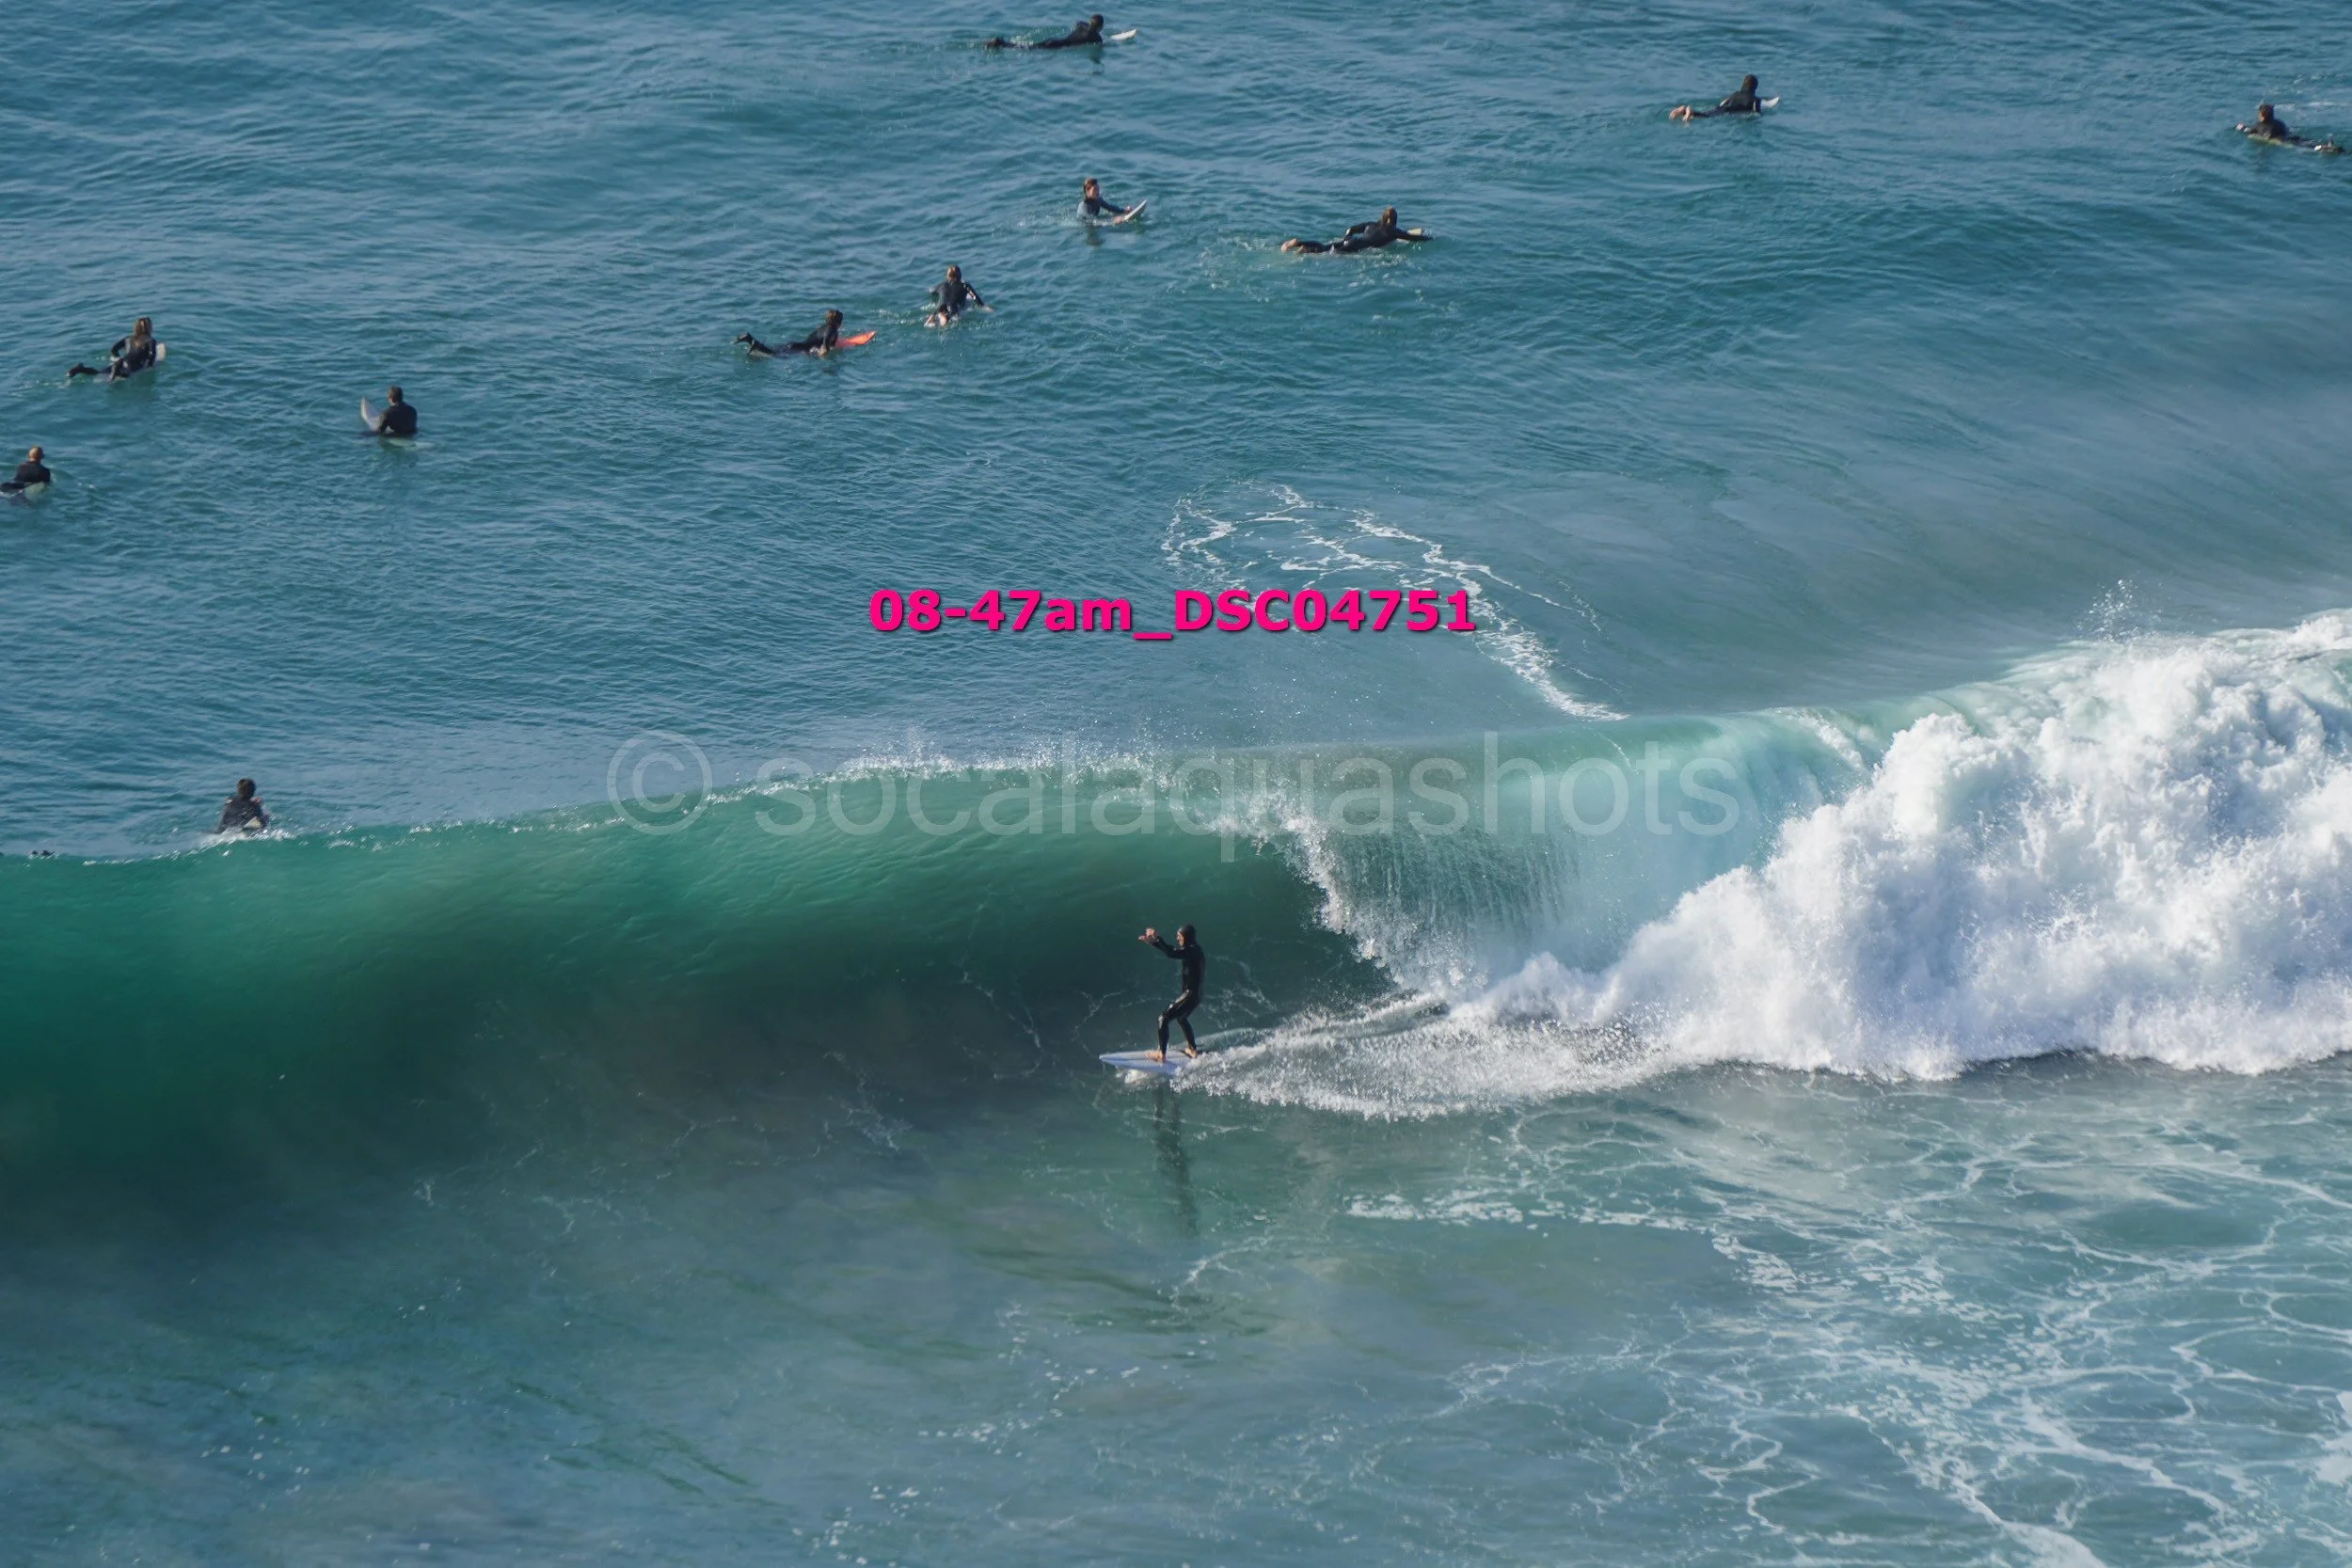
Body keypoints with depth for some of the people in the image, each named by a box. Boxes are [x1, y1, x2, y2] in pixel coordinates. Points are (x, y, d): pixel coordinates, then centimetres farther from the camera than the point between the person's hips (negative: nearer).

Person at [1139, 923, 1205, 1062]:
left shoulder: (1192, 951, -19)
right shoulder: (1192, 950, 10)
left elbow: (1171, 953, -33)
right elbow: (1171, 950, 18)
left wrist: (1157, 938, -30)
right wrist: (1152, 941, 13)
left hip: (1191, 995, -10)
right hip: (1195, 994, 10)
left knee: (1164, 1019, -12)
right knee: (1182, 1018, 34)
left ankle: (1162, 1054, -14)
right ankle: (1193, 1049, 46)